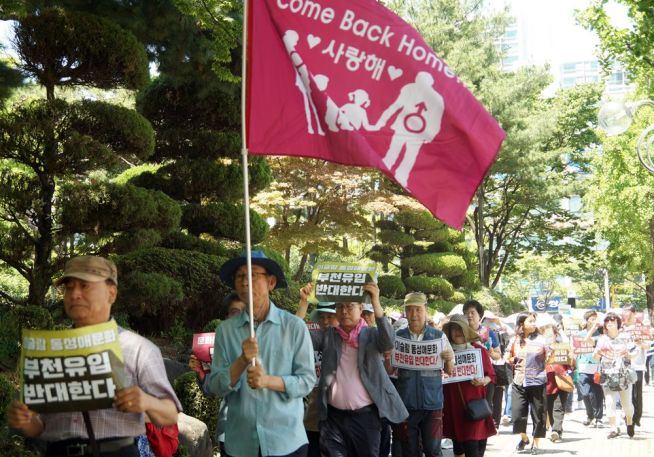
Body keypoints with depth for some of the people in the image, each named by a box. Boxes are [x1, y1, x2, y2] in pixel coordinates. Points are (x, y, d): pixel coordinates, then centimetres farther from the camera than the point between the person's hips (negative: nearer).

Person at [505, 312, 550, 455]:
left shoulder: (540, 340, -1)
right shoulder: (515, 340, 4)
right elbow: (508, 358, 16)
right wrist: (512, 360, -4)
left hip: (537, 382, -2)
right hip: (519, 383, 2)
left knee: (538, 415, 3)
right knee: (517, 414, 0)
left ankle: (535, 443, 21)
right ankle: (524, 438, 27)